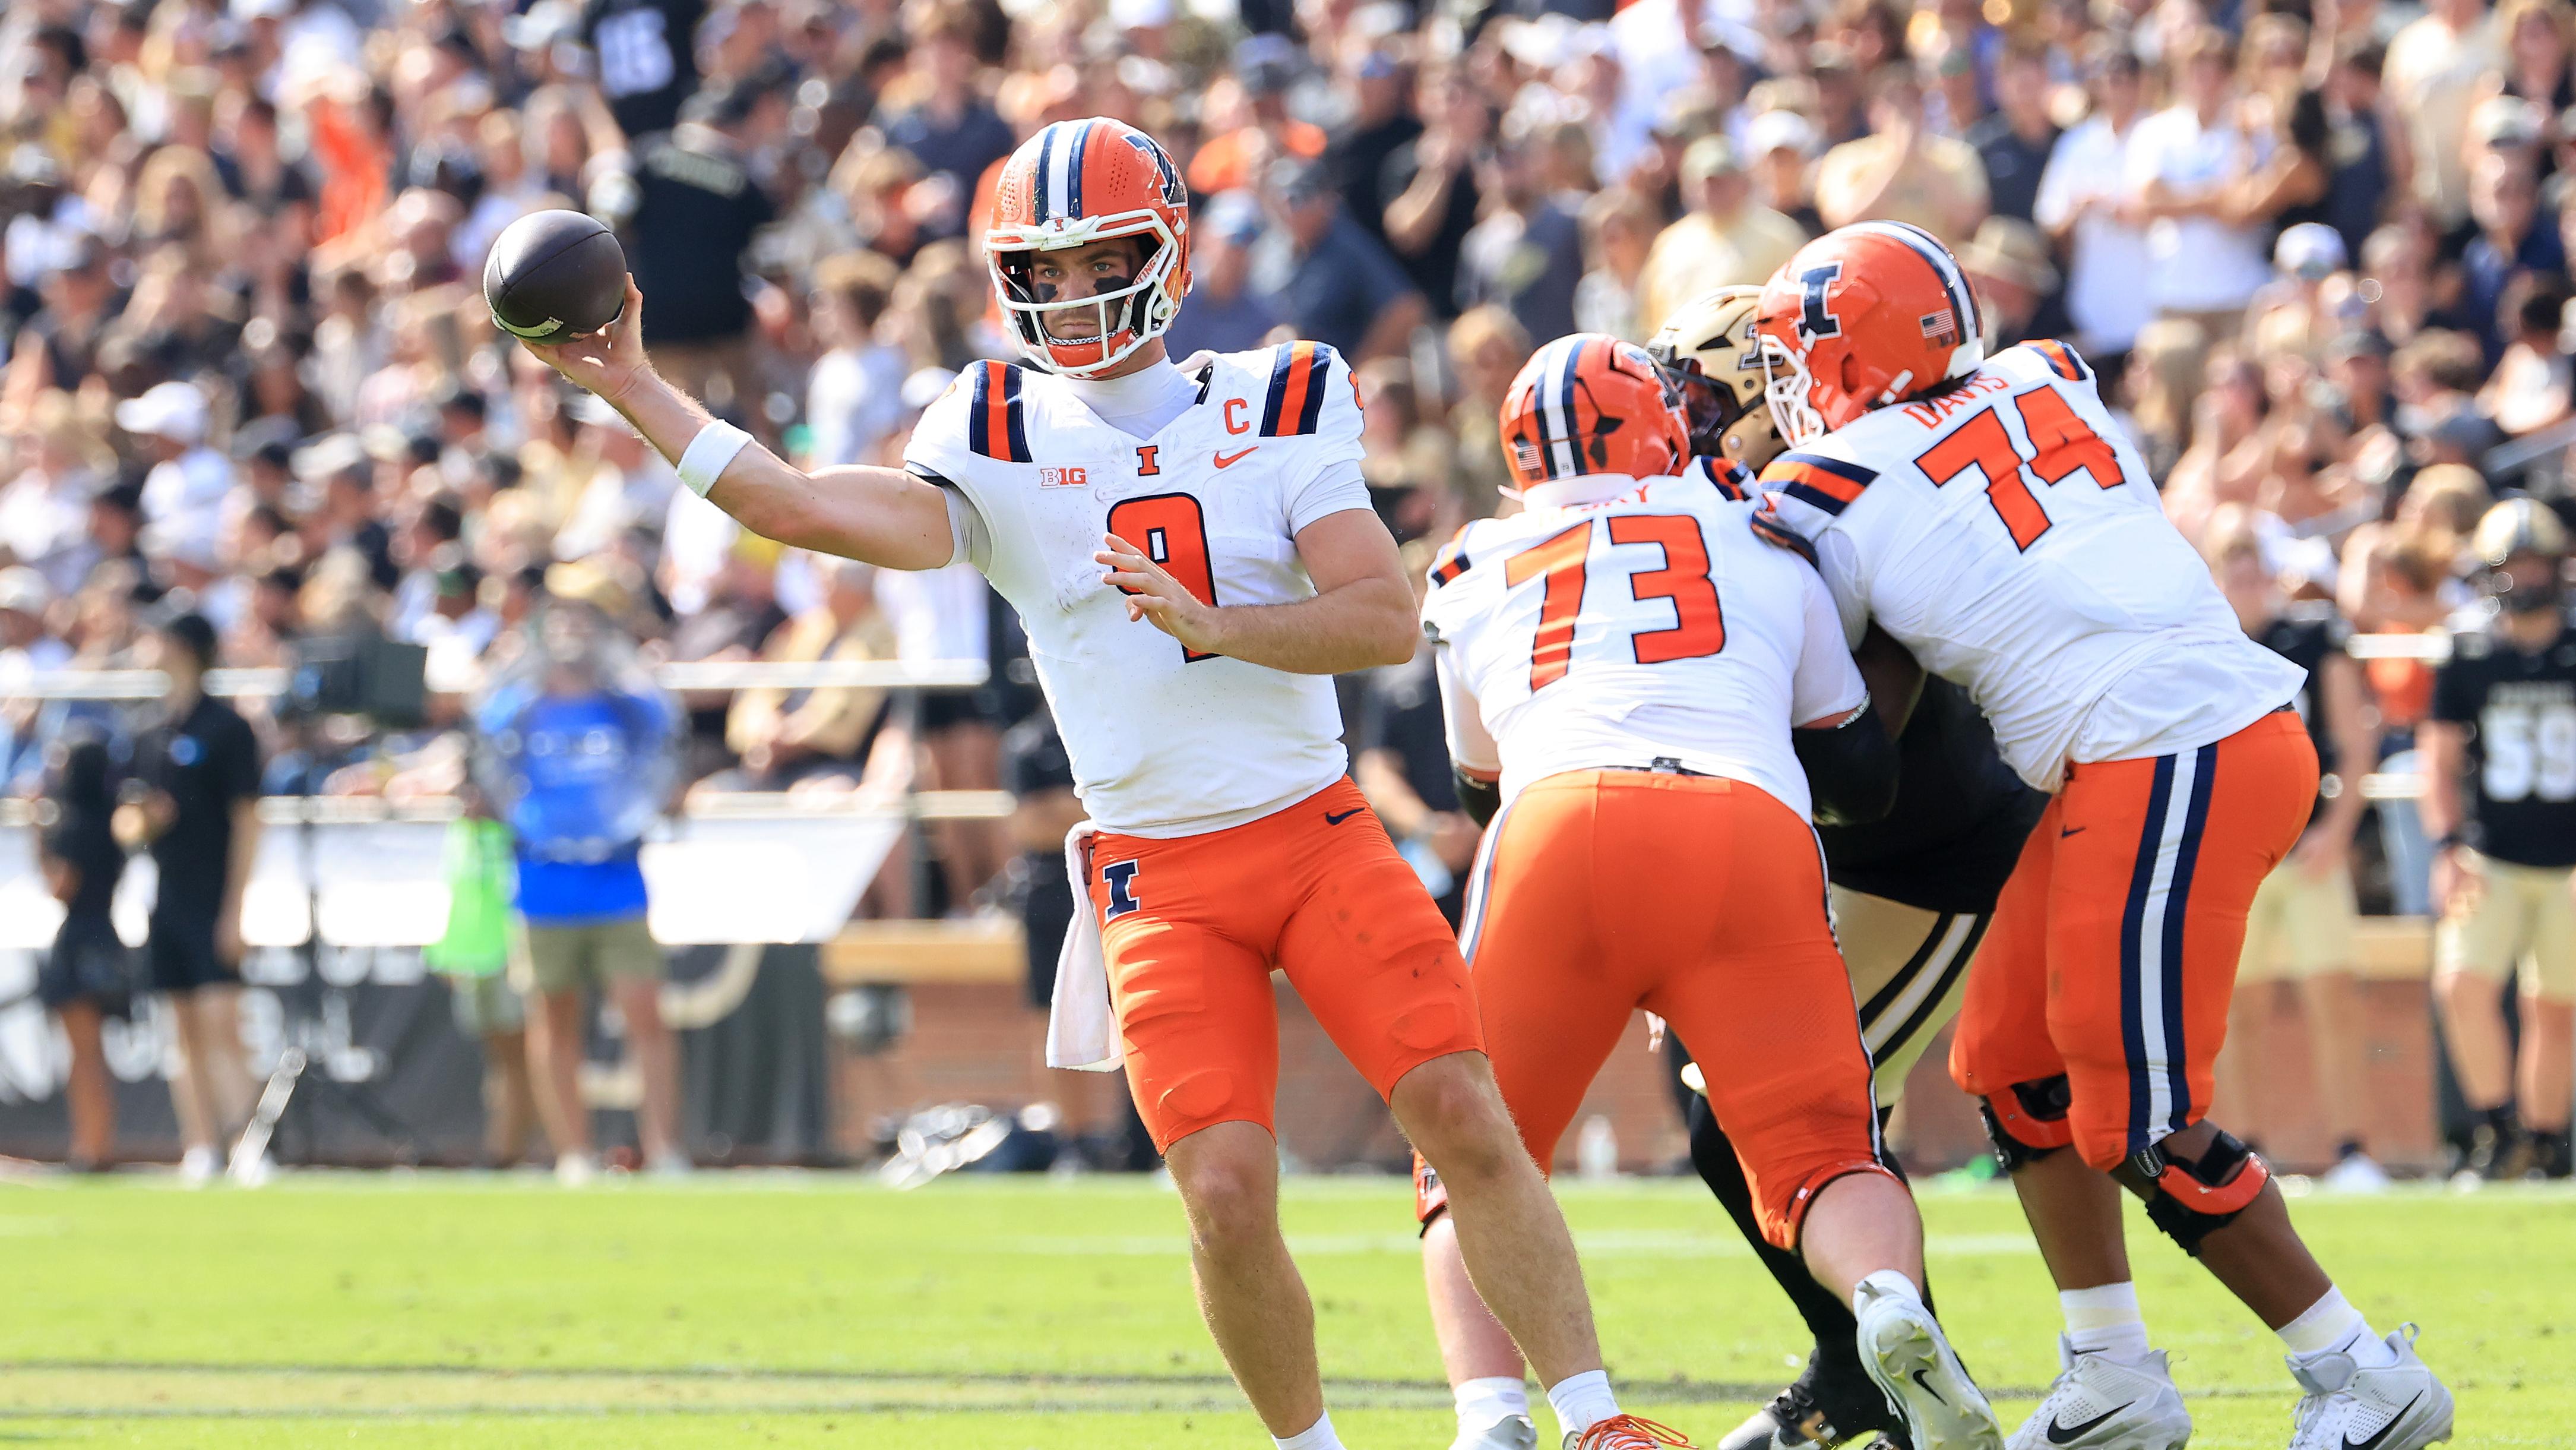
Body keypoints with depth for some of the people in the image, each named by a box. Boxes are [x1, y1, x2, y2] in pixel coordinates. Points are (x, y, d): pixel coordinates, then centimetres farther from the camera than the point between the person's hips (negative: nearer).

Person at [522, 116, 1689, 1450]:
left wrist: (1215, 626, -20)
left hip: (1318, 834, 0)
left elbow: (1386, 620, -6)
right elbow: (805, 509, -11)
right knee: (1227, 1193, -13)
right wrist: (632, 391, -16)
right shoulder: (1003, 450, 3)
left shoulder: (1274, 411, 3)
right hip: (1160, 879, 0)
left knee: (1466, 1123, -11)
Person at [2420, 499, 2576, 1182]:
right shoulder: (2468, 658, 0)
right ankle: (2497, 1133, -8)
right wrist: (2448, 848, -6)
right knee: (2463, 984, -19)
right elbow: (2442, 761, 6)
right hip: (2492, 862, 0)